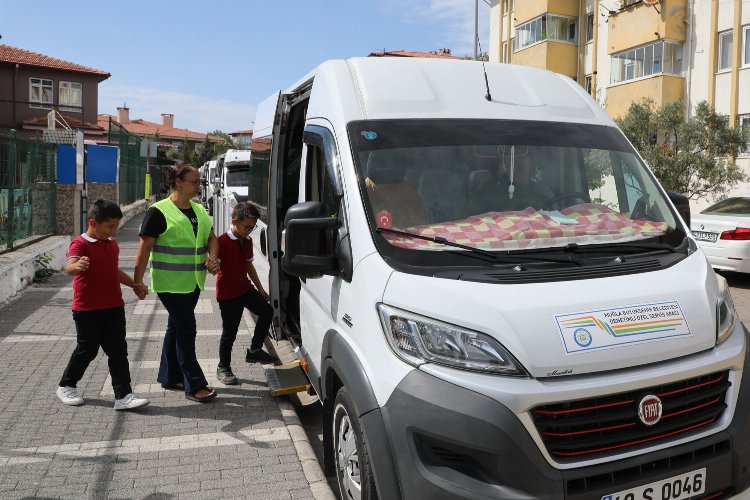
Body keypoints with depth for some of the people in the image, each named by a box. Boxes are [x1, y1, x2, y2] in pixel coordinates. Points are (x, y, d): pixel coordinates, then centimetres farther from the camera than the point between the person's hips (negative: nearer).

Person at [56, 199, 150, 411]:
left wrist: (135, 284, 29)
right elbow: (69, 266, -32)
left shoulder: (112, 244, 12)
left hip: (114, 308, 6)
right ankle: (66, 386, 33)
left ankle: (123, 396, 4)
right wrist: (77, 265, -54)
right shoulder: (80, 243, -12)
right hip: (87, 310, -6)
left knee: (118, 352, 2)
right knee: (86, 350, 9)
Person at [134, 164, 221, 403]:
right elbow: (144, 248, -12)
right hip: (170, 283, -7)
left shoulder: (199, 210, 10)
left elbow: (212, 238, 17)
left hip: (193, 282, 7)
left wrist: (212, 257, -4)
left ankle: (169, 377, 30)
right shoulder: (159, 212, -12)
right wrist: (137, 281, -13)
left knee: (176, 328, 17)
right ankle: (194, 385, 2)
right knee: (186, 330, -6)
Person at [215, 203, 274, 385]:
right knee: (229, 332, 2)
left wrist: (260, 288, 19)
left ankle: (254, 350, 20)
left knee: (266, 311, 6)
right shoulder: (223, 241, -19)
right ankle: (223, 368, 21)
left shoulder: (247, 241, 6)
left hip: (245, 288, 7)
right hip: (228, 294, -7)